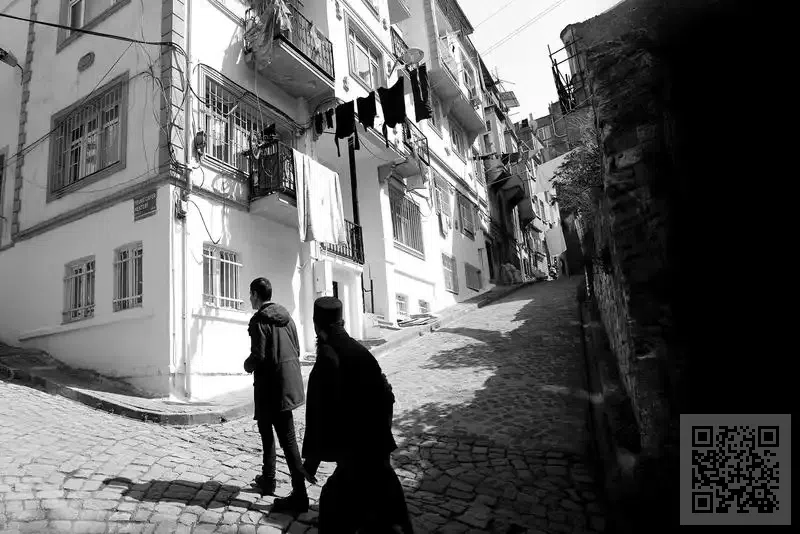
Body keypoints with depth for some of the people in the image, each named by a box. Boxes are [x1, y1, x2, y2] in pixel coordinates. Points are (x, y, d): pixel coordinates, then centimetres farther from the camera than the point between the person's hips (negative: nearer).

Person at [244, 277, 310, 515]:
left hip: (271, 387, -7)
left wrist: (248, 365, 1)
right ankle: (267, 480, 35)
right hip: (289, 382, 7)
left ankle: (299, 495, 4)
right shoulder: (285, 315, 9)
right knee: (266, 431, 22)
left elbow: (259, 355, -20)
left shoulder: (259, 320, -14)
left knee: (287, 440, -2)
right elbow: (296, 349, 11)